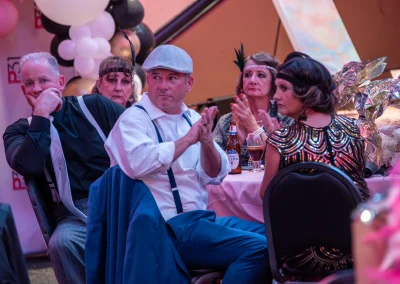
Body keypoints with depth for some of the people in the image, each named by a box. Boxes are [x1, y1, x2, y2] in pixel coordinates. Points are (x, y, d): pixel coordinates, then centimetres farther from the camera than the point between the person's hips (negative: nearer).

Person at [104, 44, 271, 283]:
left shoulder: (192, 118, 12)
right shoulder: (134, 119, -7)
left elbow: (215, 176, 6)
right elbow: (138, 164, -29)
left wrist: (207, 142, -12)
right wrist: (187, 139, -22)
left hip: (201, 218, 8)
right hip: (166, 227, -8)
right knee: (257, 249, -22)